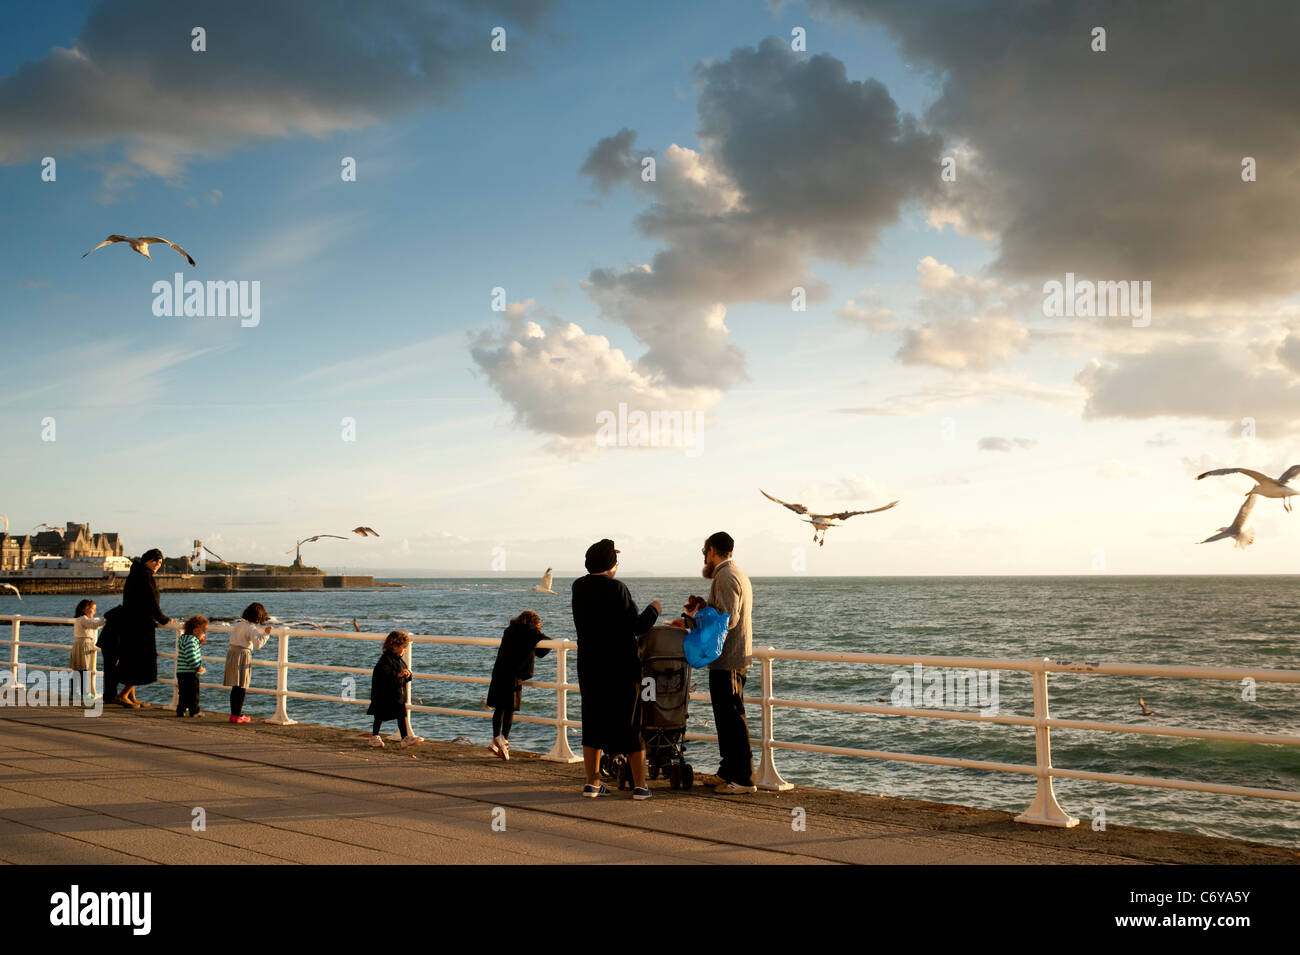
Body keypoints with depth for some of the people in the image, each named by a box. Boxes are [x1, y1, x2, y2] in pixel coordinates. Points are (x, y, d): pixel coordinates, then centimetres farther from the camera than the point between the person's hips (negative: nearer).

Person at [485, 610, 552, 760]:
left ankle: (496, 738, 5)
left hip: (498, 673, 6)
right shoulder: (529, 632, 0)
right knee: (510, 708, -1)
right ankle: (504, 739, -7)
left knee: (499, 708, 10)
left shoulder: (509, 630, 18)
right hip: (513, 675, -6)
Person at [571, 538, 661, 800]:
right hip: (621, 669, -5)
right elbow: (637, 626, -15)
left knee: (593, 724, 13)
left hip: (589, 667, 5)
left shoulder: (578, 587, 2)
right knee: (631, 724, 4)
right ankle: (640, 785, 7)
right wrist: (653, 609, 6)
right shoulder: (615, 588, -16)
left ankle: (592, 782, 13)